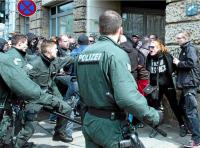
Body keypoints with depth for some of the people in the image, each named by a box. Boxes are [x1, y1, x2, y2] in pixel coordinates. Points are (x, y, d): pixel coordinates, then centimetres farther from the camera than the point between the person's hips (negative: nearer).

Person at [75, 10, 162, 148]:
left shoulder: (83, 53, 6)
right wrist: (153, 116, -17)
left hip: (89, 121, 7)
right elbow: (127, 97, -28)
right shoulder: (116, 54, -18)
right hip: (110, 124, -7)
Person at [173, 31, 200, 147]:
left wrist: (179, 63, -11)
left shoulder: (190, 48, -9)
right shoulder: (184, 49, 20)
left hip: (190, 83, -10)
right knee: (184, 106, 19)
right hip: (186, 83, 10)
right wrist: (177, 64, 8)